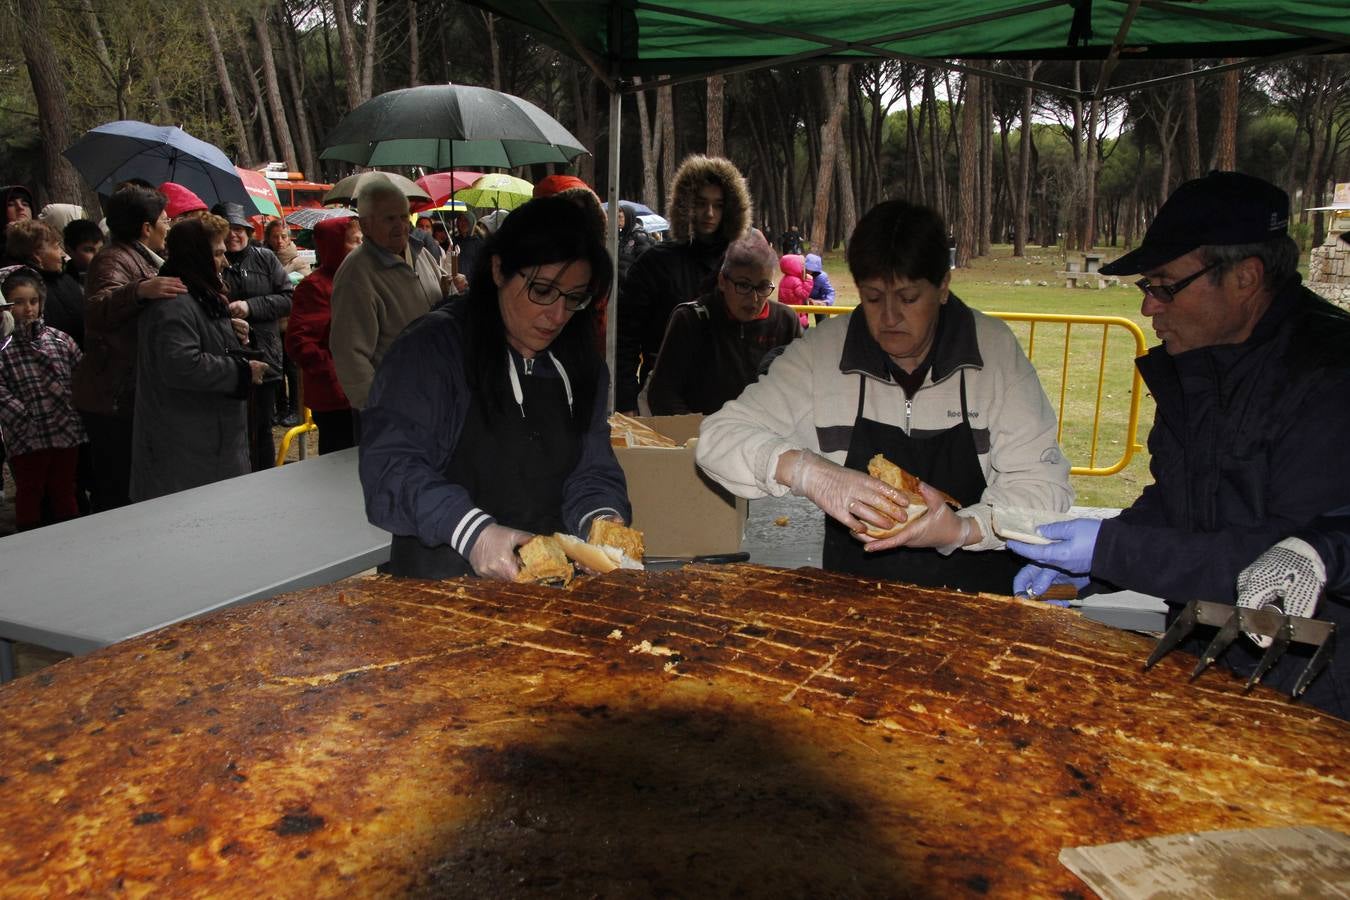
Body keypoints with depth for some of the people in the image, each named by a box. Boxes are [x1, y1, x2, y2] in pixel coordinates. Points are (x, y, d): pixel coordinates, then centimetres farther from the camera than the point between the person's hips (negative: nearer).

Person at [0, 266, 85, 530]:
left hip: (67, 433, 3)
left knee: (64, 494, 15)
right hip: (27, 440, -3)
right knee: (29, 497, 11)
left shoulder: (60, 339, 3)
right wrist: (25, 420, -16)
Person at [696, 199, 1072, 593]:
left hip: (981, 591, 1)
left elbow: (1045, 483, -4)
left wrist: (964, 529, -24)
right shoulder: (821, 352, -4)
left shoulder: (995, 349, -2)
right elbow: (718, 437, -8)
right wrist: (807, 471, -26)